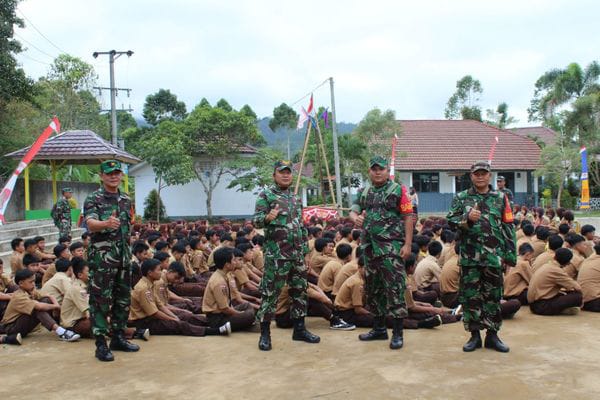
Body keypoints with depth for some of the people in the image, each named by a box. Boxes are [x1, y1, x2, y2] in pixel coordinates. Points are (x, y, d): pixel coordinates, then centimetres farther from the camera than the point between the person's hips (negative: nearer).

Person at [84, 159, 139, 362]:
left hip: (124, 257, 6)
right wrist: (106, 224, -44)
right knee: (101, 301, -2)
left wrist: (129, 252, 15)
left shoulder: (126, 199, 12)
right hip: (102, 259, -6)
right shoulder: (93, 199, -6)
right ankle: (101, 344, 4)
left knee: (123, 299, 11)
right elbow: (91, 224, -23)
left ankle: (118, 337, 23)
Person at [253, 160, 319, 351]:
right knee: (270, 293, -2)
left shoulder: (295, 198, 16)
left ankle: (299, 329, 21)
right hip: (276, 255, -6)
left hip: (298, 254, 7)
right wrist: (267, 217, -36)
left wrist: (306, 252, 16)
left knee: (300, 291, 10)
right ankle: (265, 333, 6)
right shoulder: (266, 195, -3)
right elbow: (256, 220, -14)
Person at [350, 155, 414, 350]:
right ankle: (379, 328, 25)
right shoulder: (365, 193, 16)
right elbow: (353, 211, 12)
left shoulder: (398, 190, -1)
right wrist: (355, 218, -13)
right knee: (373, 289, 13)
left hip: (391, 247, -6)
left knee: (394, 288, -8)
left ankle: (397, 333, -1)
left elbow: (408, 217, -5)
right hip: (370, 247, 7)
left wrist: (407, 244, -12)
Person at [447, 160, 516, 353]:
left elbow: (508, 227, 8)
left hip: (494, 256, 1)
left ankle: (492, 335, 17)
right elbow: (450, 220, 0)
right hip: (469, 256, 0)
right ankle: (474, 335, 15)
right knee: (470, 296, 4)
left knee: (493, 296, 6)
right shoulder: (461, 198, 8)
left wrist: (511, 254, 3)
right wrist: (467, 218, -18)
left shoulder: (501, 198, 10)